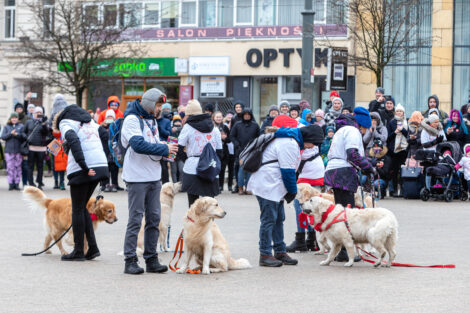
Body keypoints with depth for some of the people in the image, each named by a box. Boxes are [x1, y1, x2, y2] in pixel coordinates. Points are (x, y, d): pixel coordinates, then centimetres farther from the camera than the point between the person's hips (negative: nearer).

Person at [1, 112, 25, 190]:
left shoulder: (21, 126, 9)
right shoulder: (6, 127, 10)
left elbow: (24, 136, -1)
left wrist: (17, 134, -16)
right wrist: (10, 133, -13)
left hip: (18, 150, 0)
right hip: (9, 150, 0)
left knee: (18, 167, -1)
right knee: (10, 167, -5)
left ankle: (17, 183, 3)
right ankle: (11, 184, -2)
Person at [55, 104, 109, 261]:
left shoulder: (65, 123, 4)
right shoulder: (89, 120, 25)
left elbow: (73, 141, -16)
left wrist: (84, 166, -21)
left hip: (82, 170, -7)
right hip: (100, 165, 7)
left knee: (78, 209, 3)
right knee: (82, 207, 17)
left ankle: (78, 251, 7)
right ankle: (93, 247, 11)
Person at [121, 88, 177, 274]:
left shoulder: (152, 120, 16)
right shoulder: (132, 119, -11)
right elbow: (138, 145, -24)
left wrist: (167, 150, 1)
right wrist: (164, 149, -20)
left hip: (154, 177, 8)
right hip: (137, 178, -8)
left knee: (154, 218, 8)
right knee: (135, 219, -5)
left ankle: (151, 259, 14)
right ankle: (130, 260, -1)